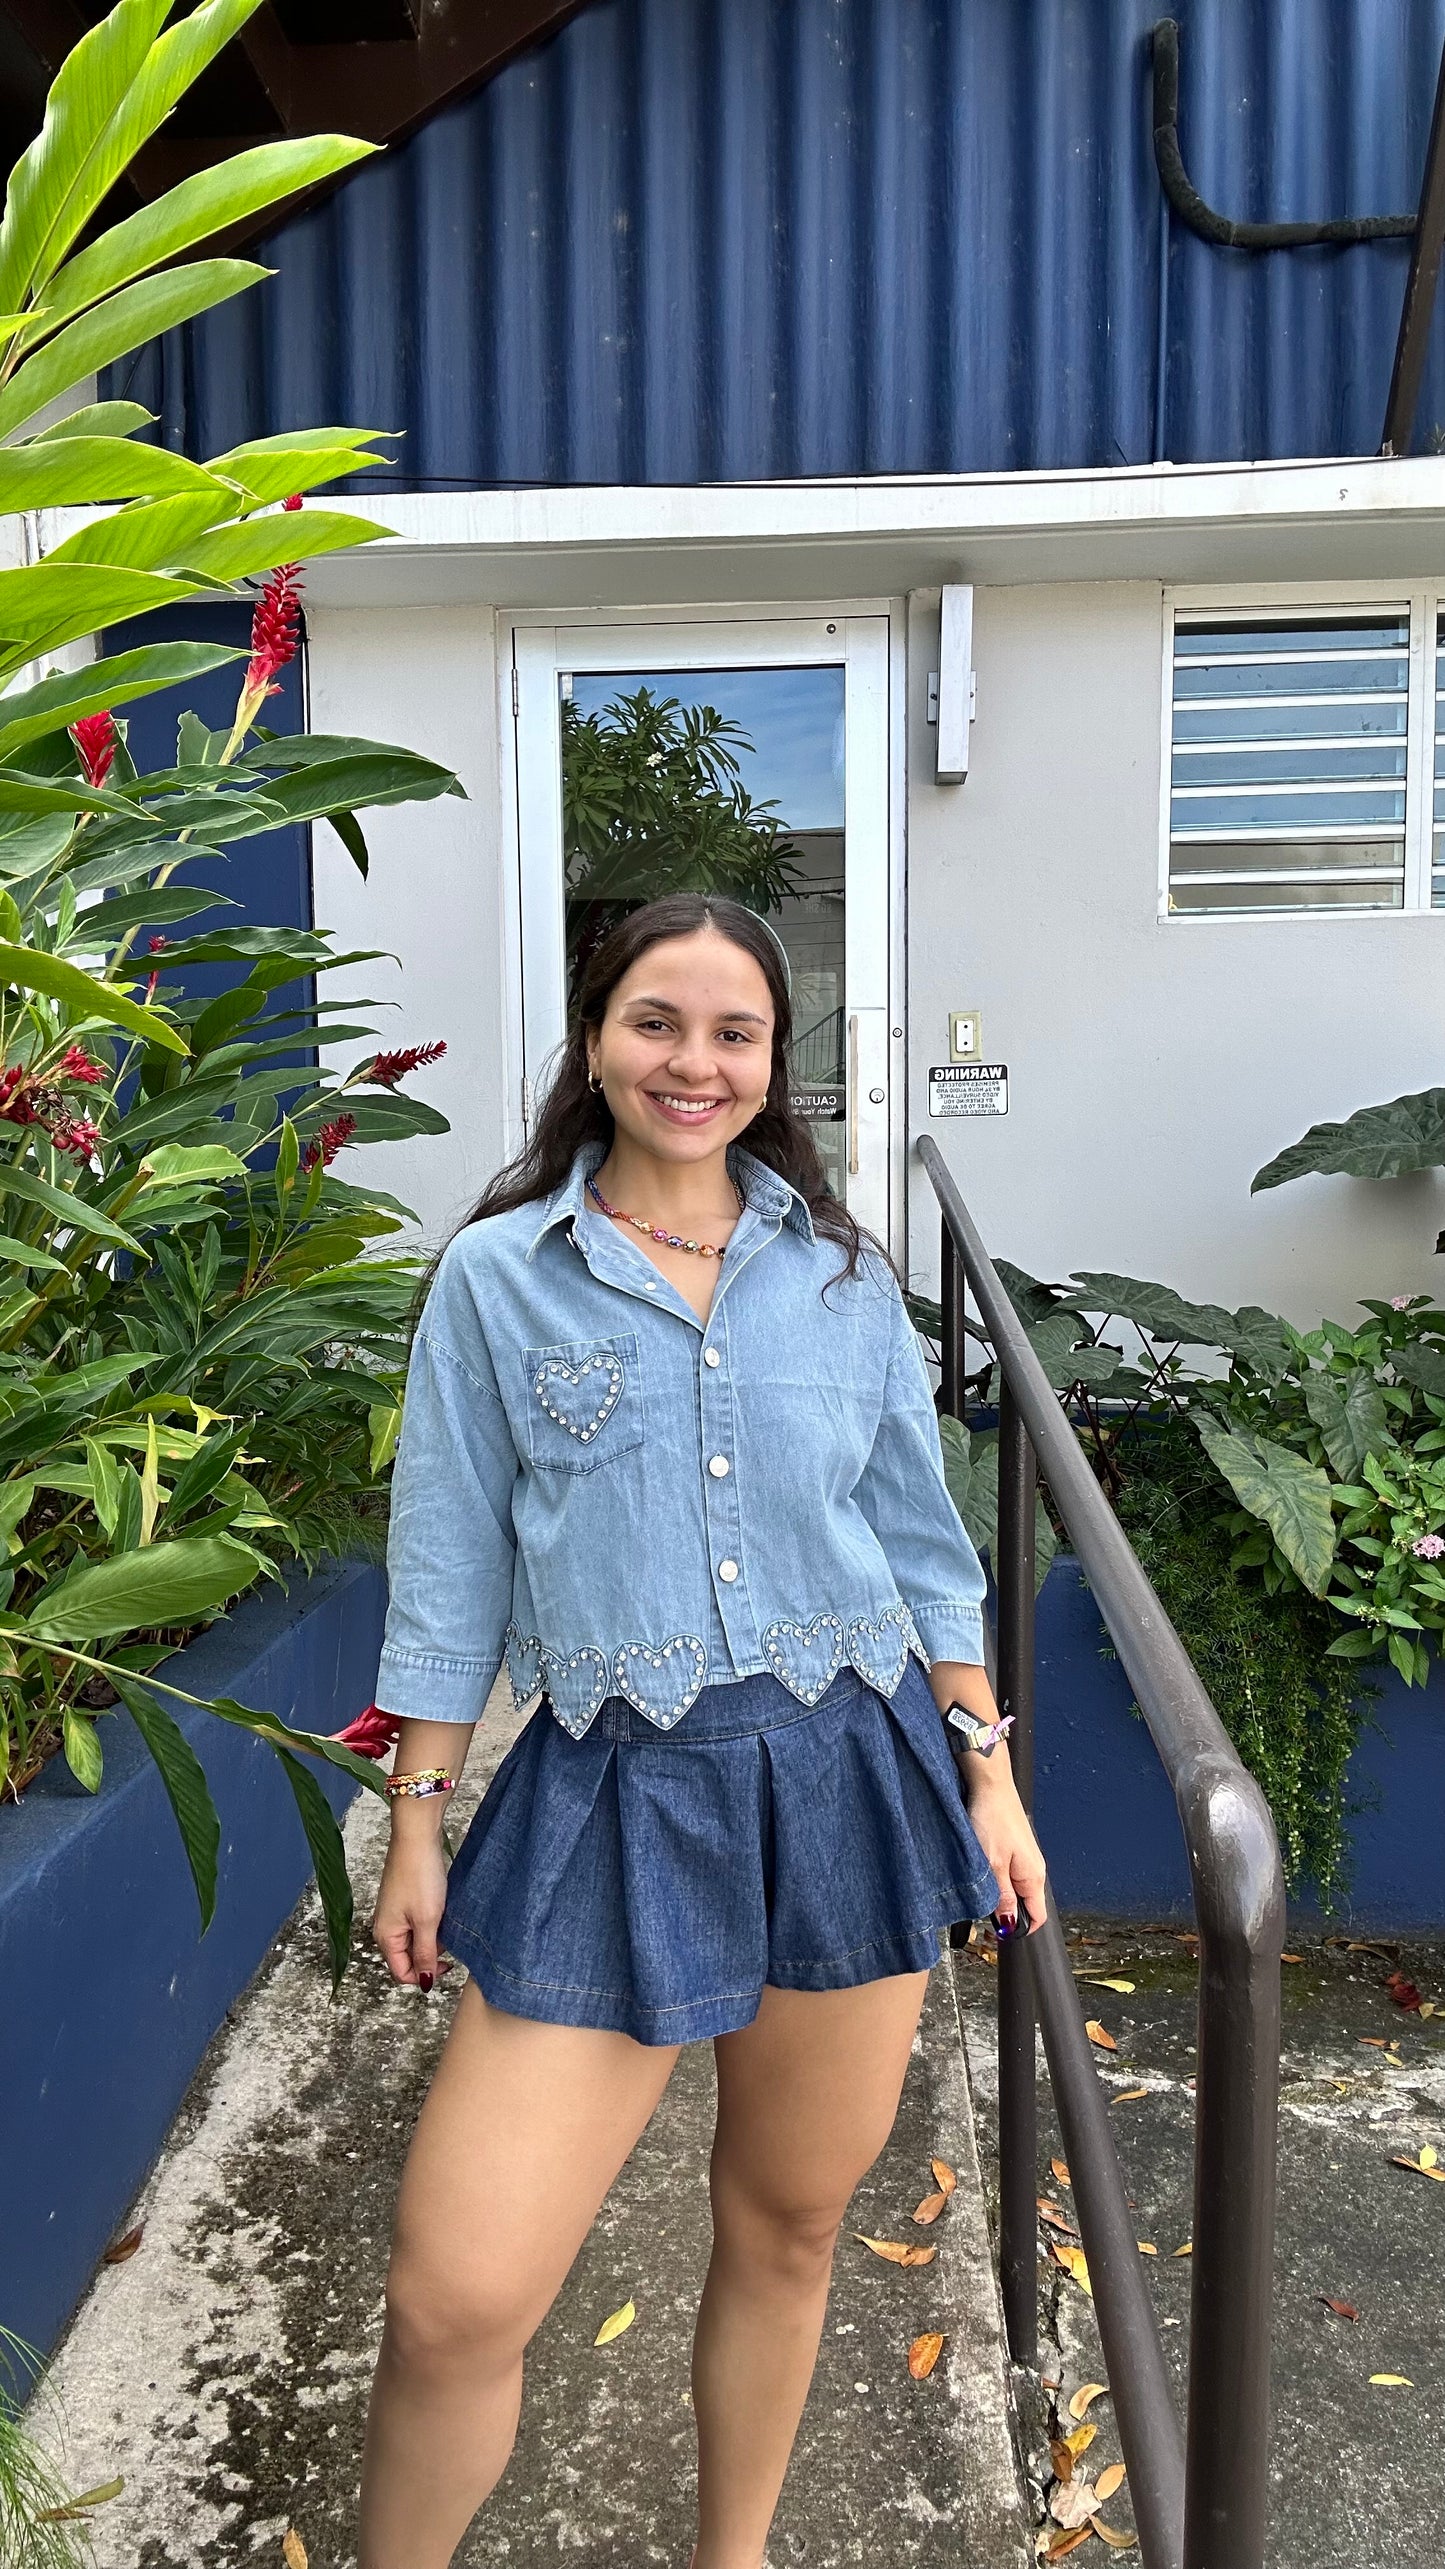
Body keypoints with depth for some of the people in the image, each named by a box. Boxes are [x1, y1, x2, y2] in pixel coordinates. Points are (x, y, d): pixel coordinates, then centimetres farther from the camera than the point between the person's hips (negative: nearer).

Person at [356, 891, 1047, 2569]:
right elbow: (448, 1575, 2)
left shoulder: (842, 1274, 5)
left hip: (850, 1781, 3)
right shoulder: (496, 1277, -1)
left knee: (786, 2228, 17)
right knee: (454, 2299, -6)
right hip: (612, 1798, -2)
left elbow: (921, 1546, 10)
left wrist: (989, 1775, 7)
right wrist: (415, 1824, 2)